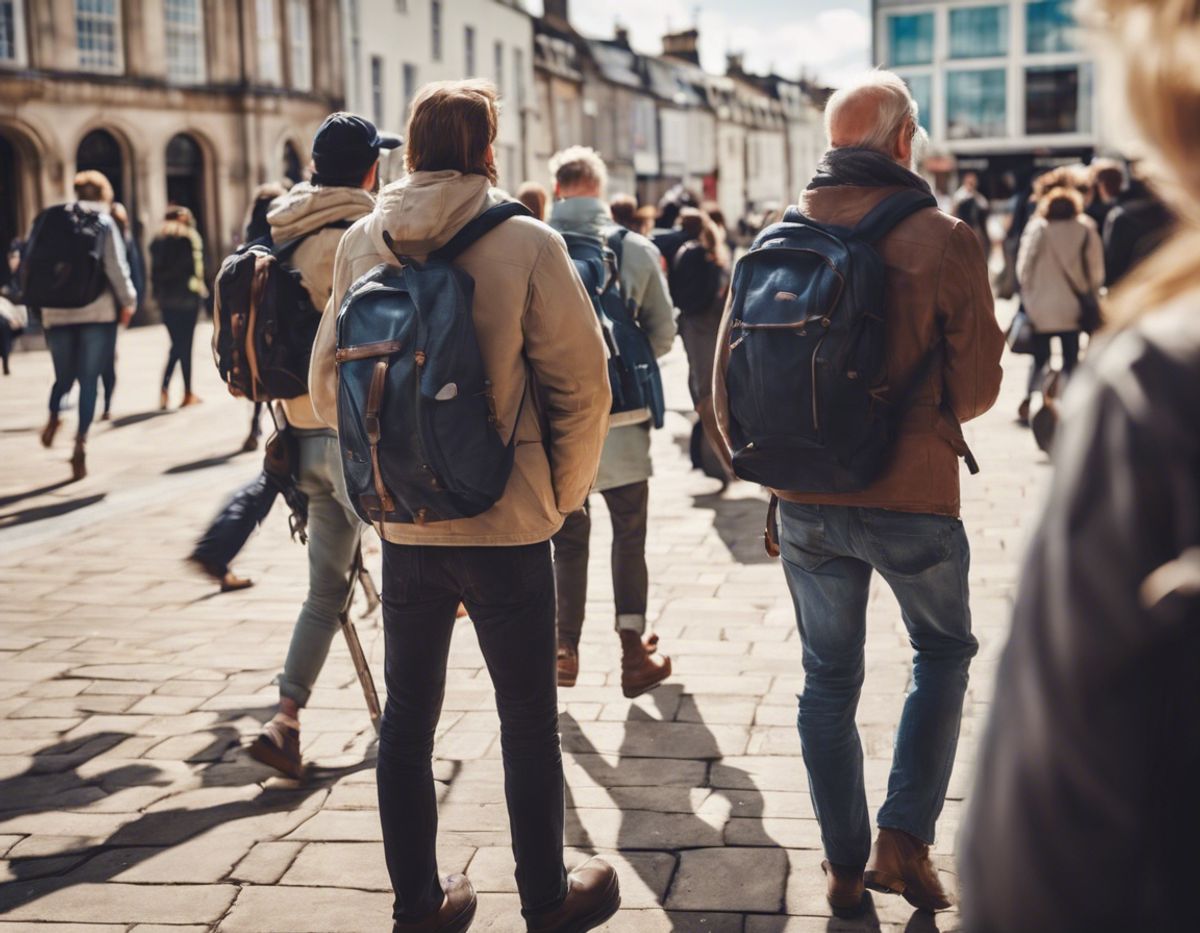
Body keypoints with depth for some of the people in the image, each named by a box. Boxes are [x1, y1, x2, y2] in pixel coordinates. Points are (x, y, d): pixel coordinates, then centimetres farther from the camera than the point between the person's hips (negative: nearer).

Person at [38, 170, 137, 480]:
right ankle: (80, 441, -9)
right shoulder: (103, 223, -2)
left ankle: (53, 418, 0)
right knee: (89, 378, 1)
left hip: (57, 312, 3)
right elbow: (115, 266, -8)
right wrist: (128, 300, 3)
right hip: (96, 310, -3)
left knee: (64, 375, 20)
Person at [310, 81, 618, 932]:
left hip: (404, 526, 4)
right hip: (506, 527, -3)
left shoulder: (361, 245, 0)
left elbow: (327, 382, 6)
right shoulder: (527, 244, -12)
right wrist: (563, 493, 3)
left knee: (407, 721, 16)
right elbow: (582, 384, -11)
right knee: (530, 725, 11)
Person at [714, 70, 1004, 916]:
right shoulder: (943, 240, -12)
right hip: (914, 499, -3)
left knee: (829, 676, 18)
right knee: (944, 651, 22)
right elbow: (976, 388, -4)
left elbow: (728, 374, 2)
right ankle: (904, 839, 14)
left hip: (805, 504, 3)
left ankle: (846, 867, 25)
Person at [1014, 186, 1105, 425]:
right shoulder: (1086, 230, -4)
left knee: (1039, 359, 9)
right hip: (1072, 308, 0)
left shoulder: (1036, 229, -5)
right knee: (1070, 359, 9)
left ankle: (1028, 401, -7)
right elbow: (1096, 270, -2)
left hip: (1041, 308, 0)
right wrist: (1090, 297, 11)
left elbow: (1024, 267, -2)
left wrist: (1028, 297, 9)